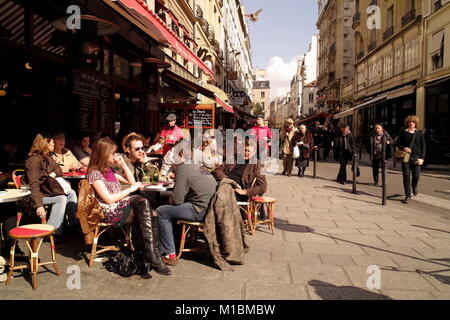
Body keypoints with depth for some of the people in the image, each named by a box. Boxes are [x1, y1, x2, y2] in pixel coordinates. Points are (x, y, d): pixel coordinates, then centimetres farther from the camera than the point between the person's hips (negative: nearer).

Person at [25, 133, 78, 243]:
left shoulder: (48, 158, 8)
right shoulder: (33, 160, -21)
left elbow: (59, 170, 21)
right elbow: (33, 184, -29)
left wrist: (53, 174, -6)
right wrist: (38, 205, -36)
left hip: (47, 189, 9)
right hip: (38, 194, -9)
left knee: (71, 193, 2)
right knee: (61, 198, -25)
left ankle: (74, 224, 7)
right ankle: (53, 233, -22)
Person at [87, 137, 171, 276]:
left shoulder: (109, 170, 20)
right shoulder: (94, 173, -6)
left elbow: (131, 181, 25)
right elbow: (109, 199, -16)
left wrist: (123, 164, 14)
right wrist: (130, 189, -8)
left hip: (124, 206, 7)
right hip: (111, 212, -7)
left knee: (152, 216, -22)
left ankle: (153, 255, -26)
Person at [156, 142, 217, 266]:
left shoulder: (183, 169, -11)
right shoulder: (199, 166, 15)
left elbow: (177, 200, -14)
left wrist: (170, 199, 7)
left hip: (201, 211, -9)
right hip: (210, 207, 9)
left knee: (161, 212, 2)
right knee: (171, 209, 24)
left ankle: (169, 254, 4)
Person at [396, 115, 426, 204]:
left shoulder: (419, 133, 6)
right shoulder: (403, 132, 5)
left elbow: (423, 146, 7)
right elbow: (398, 143, 8)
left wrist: (422, 158, -2)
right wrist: (403, 148, -13)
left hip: (416, 157, 1)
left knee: (416, 175, 0)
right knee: (406, 175, -2)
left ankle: (414, 187, 36)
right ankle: (408, 195, 7)